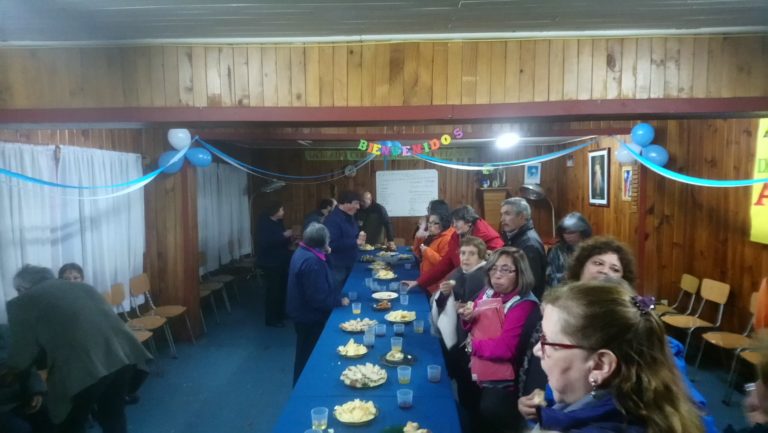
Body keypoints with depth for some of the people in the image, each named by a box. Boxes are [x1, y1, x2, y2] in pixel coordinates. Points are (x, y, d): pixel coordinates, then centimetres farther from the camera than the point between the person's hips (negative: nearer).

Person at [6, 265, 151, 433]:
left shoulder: (23, 302, 10)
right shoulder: (82, 287, 25)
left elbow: (20, 359, 8)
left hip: (82, 367, -5)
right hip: (122, 353, 6)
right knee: (114, 418, 25)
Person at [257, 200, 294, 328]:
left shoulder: (278, 222, 11)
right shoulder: (264, 224, -15)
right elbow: (266, 242, -28)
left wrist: (289, 240, 3)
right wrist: (284, 235, -27)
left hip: (281, 261, 9)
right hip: (270, 263, -9)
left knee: (282, 288, 15)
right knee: (273, 290, -5)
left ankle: (280, 313, 30)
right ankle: (271, 319, 5)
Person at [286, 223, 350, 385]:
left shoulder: (303, 252, 2)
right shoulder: (311, 262, -31)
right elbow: (318, 298, -30)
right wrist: (339, 300, -17)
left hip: (303, 312, 10)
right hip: (310, 316, -10)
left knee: (305, 354, 25)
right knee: (309, 357, 9)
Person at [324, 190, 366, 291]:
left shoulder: (349, 217, 10)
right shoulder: (332, 219, -20)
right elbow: (332, 244, -29)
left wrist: (359, 238, -1)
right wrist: (355, 242, -26)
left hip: (349, 265, 9)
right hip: (337, 268, -9)